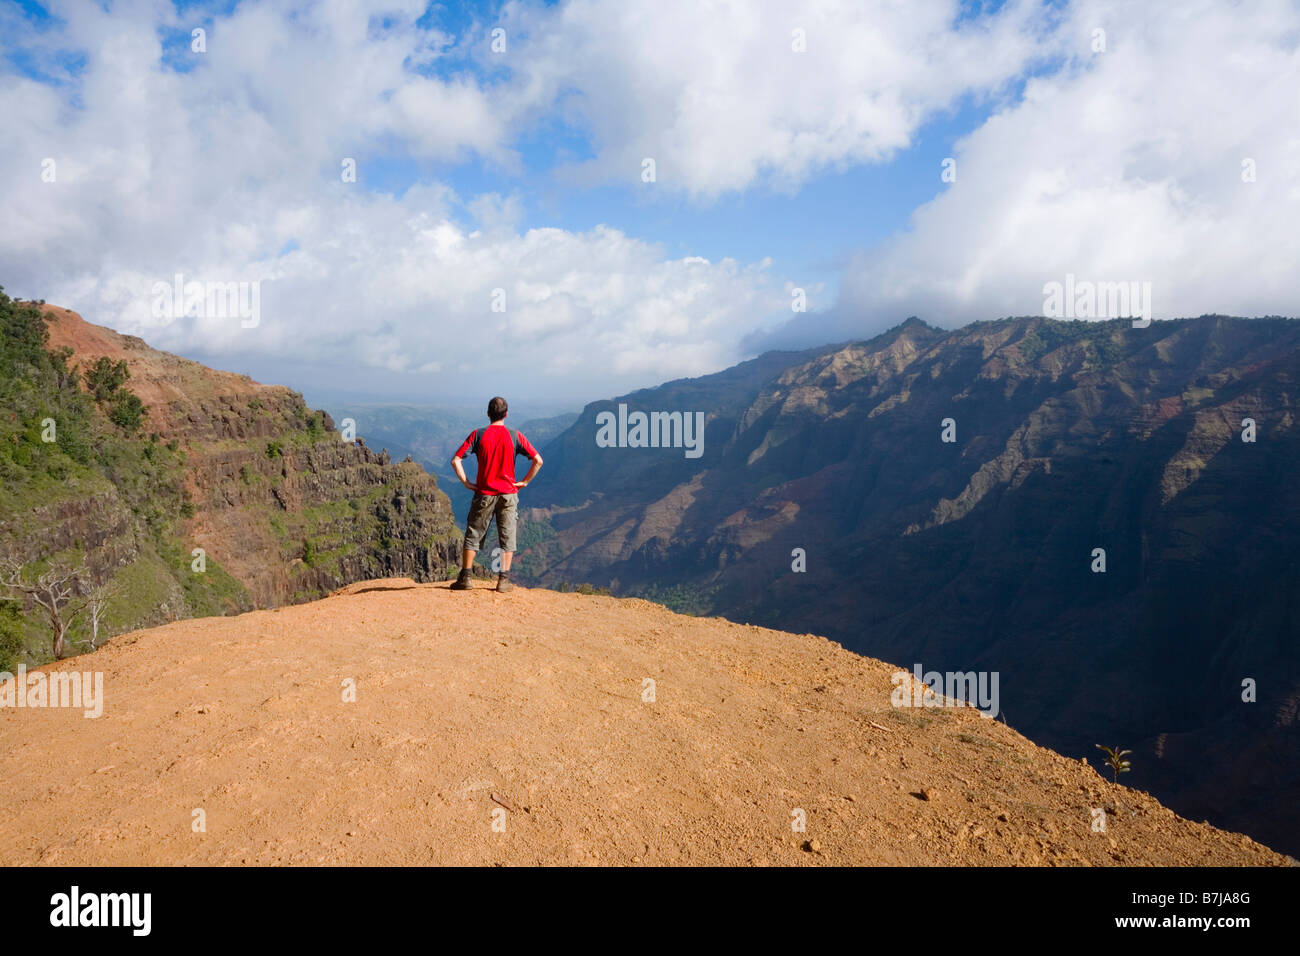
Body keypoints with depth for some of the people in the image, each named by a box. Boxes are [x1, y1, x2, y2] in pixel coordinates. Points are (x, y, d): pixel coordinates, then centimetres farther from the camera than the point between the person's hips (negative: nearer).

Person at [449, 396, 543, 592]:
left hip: (484, 494, 0)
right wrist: (524, 482, 1)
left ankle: (465, 578, 11)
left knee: (473, 535, 10)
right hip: (508, 494, 0)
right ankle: (504, 580, 5)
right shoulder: (515, 436, -3)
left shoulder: (478, 434, -3)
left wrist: (466, 483, -2)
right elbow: (538, 460, -6)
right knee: (507, 537, 8)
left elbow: (455, 460, -9)